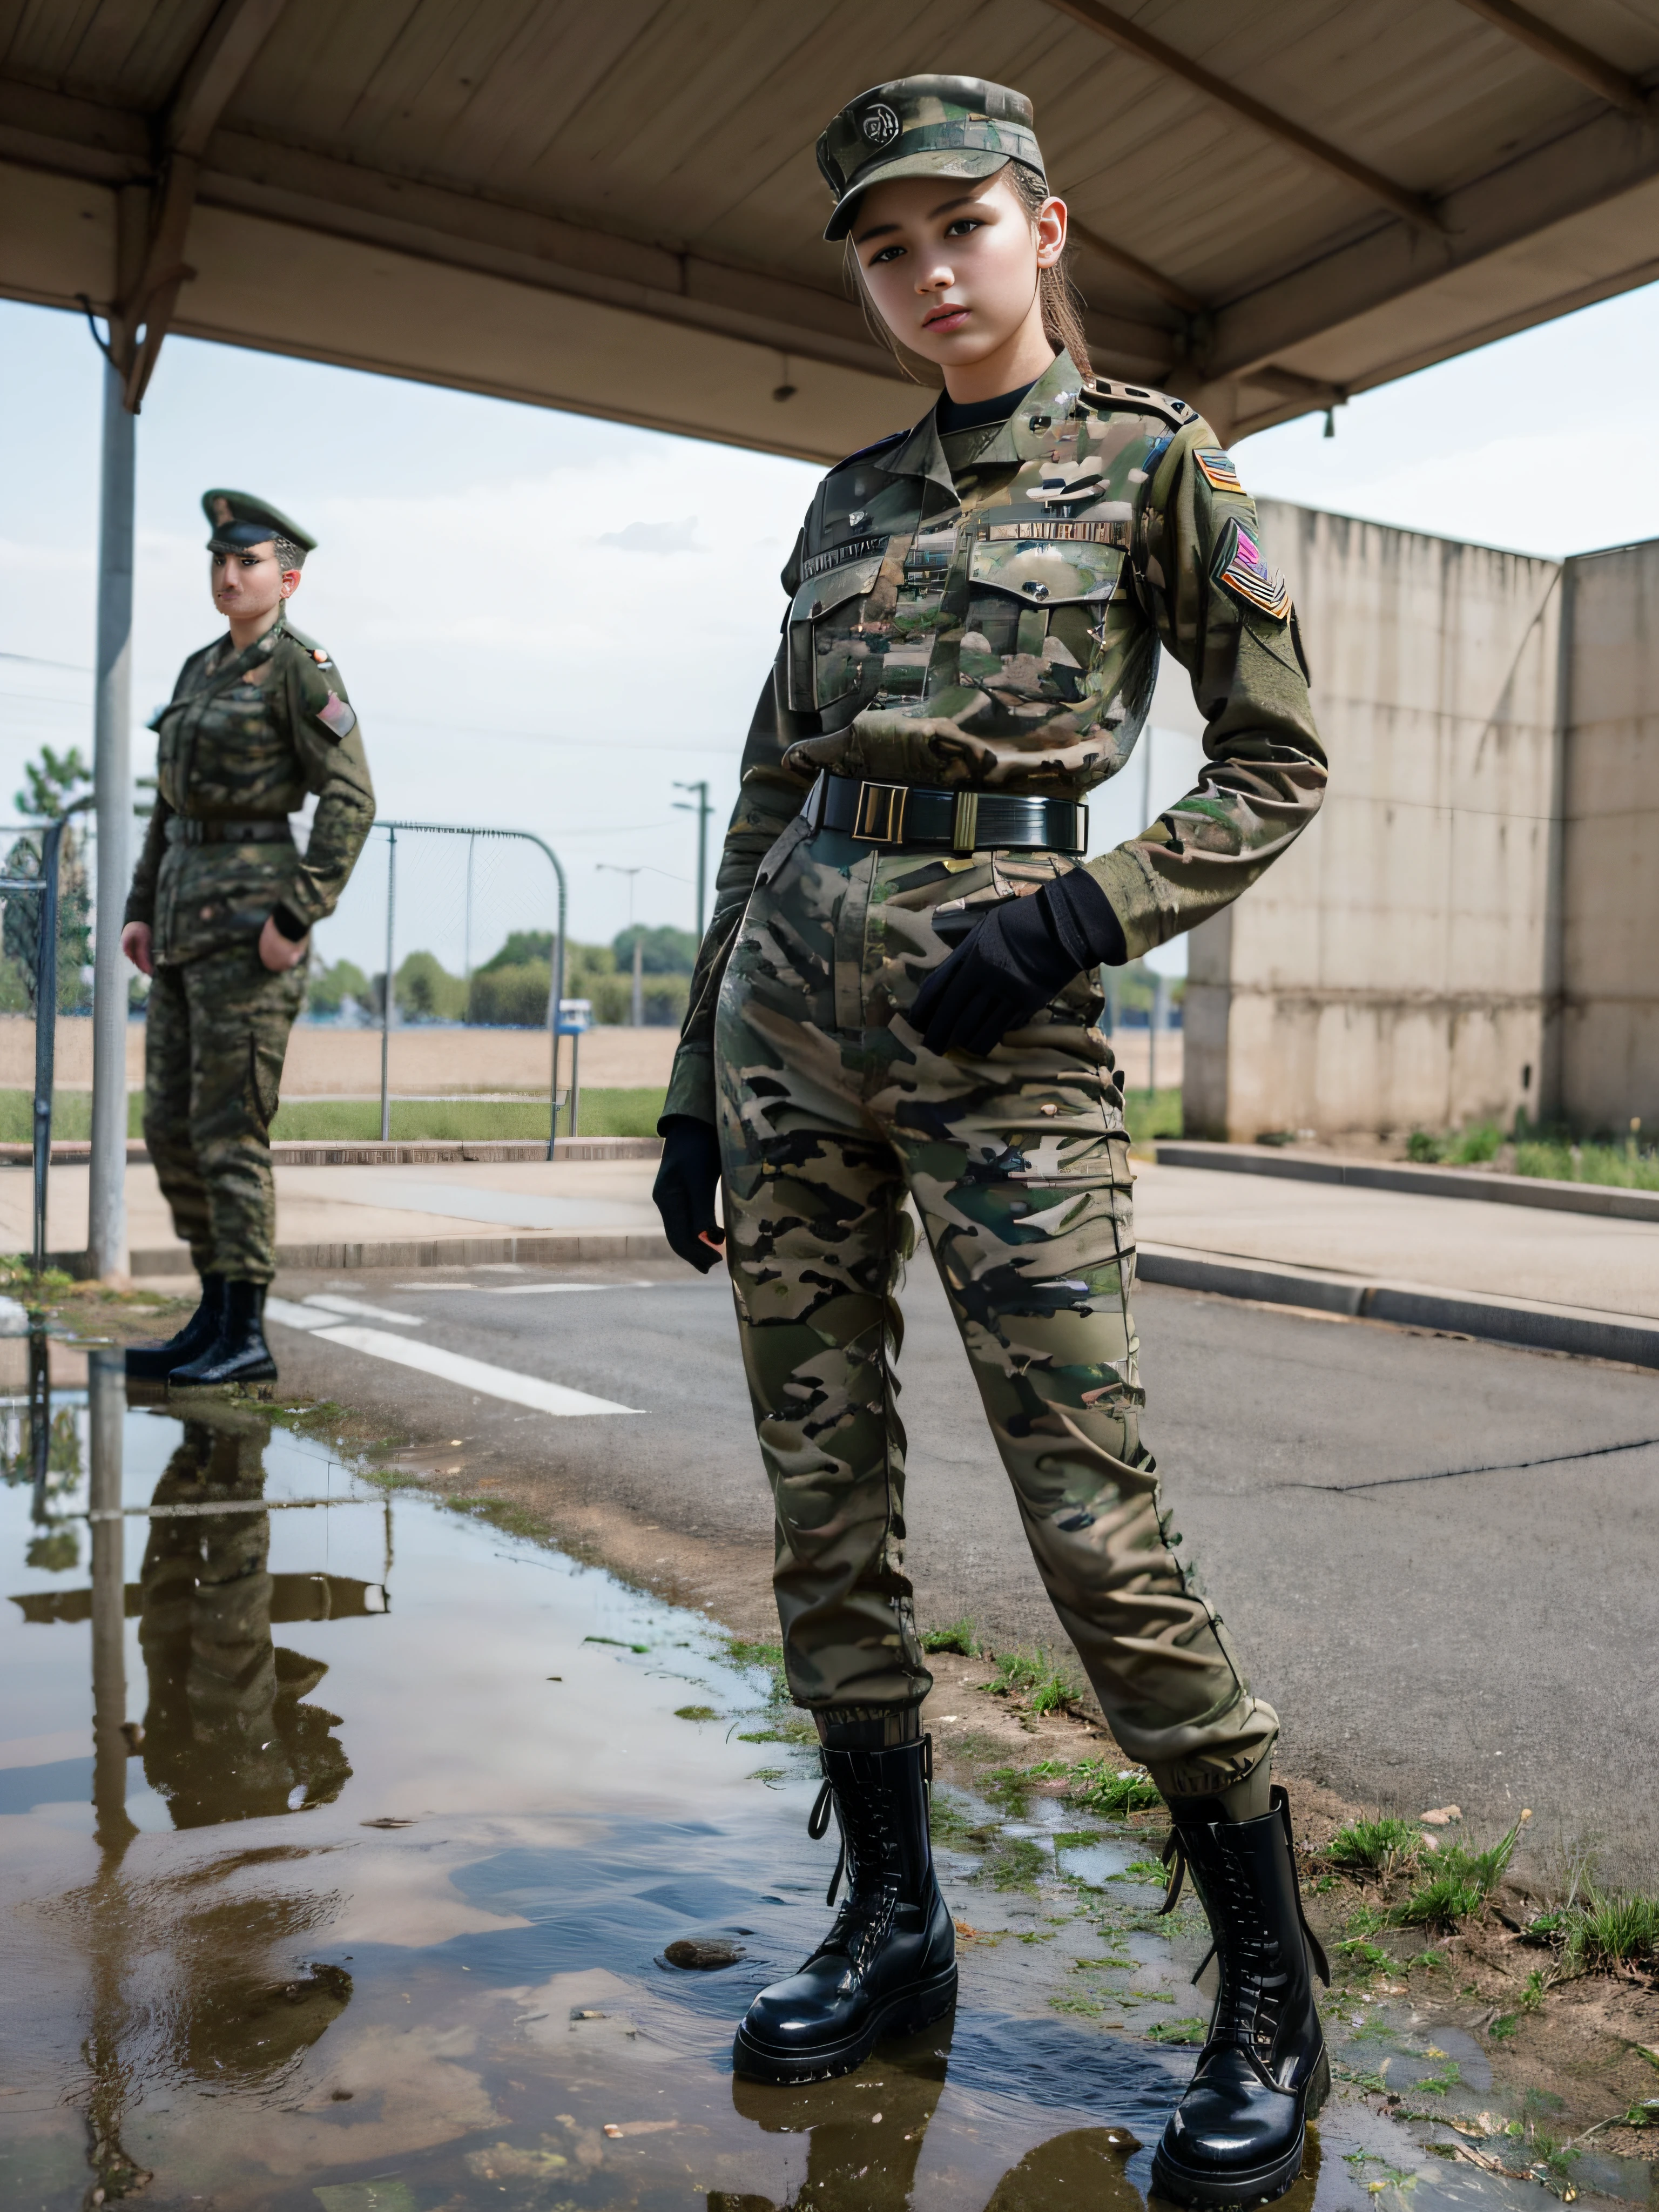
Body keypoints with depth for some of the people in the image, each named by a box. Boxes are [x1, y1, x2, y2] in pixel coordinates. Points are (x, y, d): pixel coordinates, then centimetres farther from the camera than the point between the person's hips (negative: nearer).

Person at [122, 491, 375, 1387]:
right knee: (170, 1127, 10)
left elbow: (350, 799, -14)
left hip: (249, 914, -9)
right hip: (187, 912, 9)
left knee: (228, 1128, -8)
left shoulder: (300, 669, -7)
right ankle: (214, 1314, 19)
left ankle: (245, 1337, 0)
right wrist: (142, 909, 15)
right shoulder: (201, 670, 18)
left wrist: (298, 915, -20)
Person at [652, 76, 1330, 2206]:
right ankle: (889, 1916, 24)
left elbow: (1276, 771, 2)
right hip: (791, 997, 6)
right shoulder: (851, 498, 17)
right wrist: (695, 1081, 12)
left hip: (997, 1029, -5)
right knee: (823, 1493, 7)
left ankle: (1271, 1994, 10)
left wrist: (1078, 917, -14)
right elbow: (765, 801, 16)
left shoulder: (1157, 462, 4)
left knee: (1090, 1517, -8)